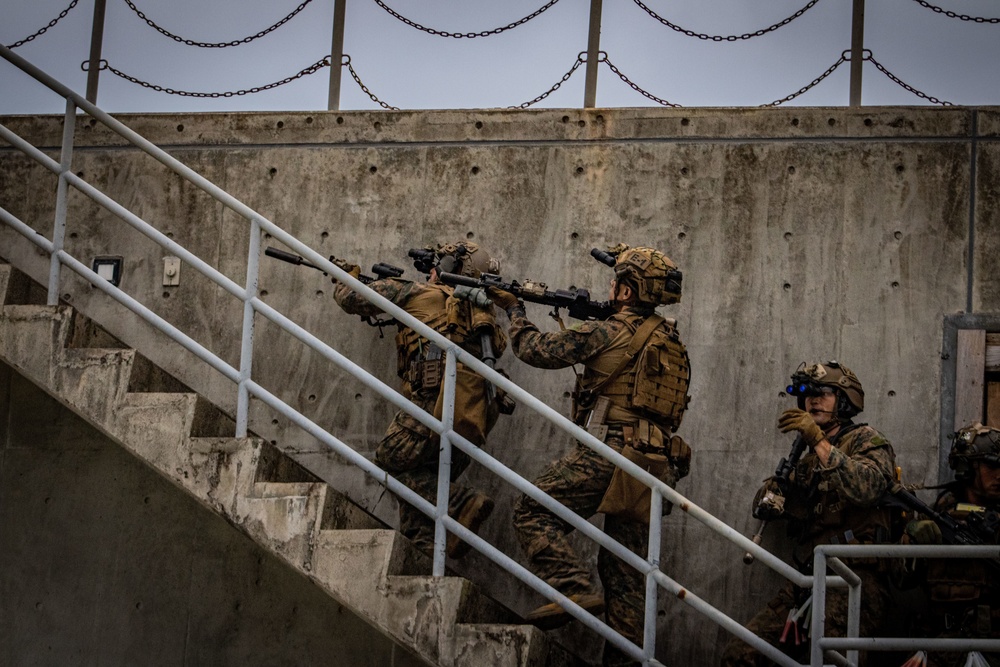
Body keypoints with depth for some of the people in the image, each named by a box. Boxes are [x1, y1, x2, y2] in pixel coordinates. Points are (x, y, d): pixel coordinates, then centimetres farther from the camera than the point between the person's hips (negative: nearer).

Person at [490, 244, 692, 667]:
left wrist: (514, 308, 16)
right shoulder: (669, 342, 16)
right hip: (653, 463, 8)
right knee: (624, 565, 10)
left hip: (609, 453, -8)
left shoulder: (609, 333, -6)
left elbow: (538, 351, 0)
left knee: (534, 512, -3)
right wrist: (577, 326, 29)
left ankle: (574, 588, -20)